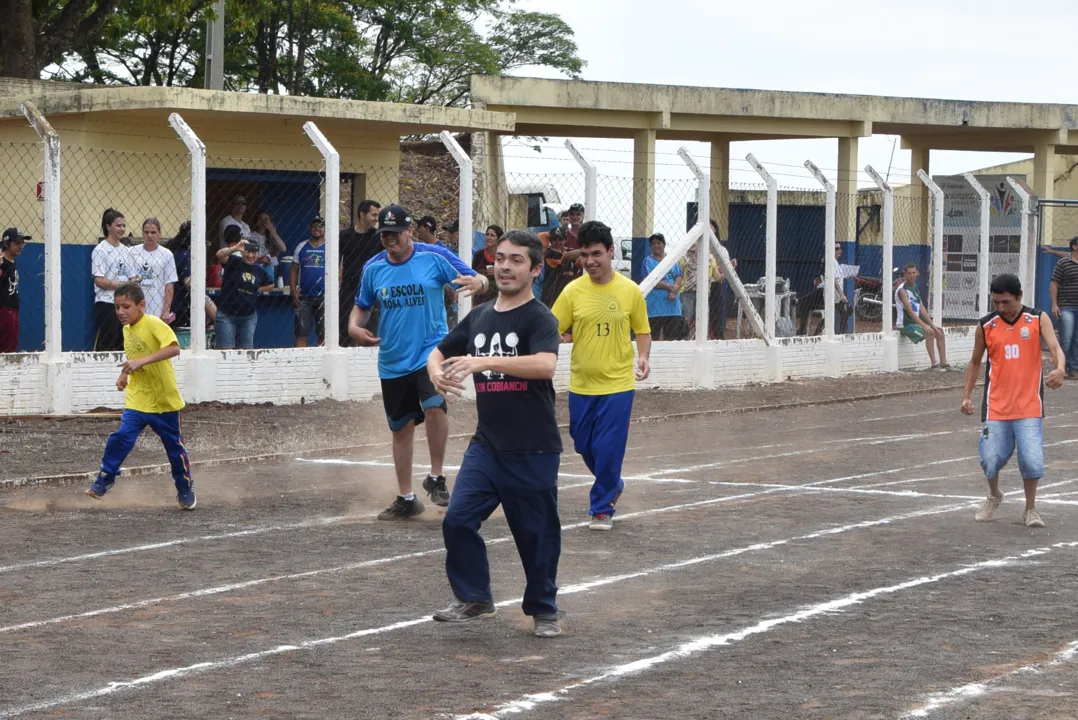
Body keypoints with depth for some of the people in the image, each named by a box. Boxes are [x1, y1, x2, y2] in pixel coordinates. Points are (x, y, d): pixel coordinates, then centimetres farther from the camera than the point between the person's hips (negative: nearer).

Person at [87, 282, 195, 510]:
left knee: (174, 446, 8)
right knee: (121, 436, -13)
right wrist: (125, 374, 10)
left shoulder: (153, 324, -18)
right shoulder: (127, 329, 5)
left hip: (163, 400, -5)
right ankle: (105, 478, 1)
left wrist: (142, 361, -39)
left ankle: (185, 489, 24)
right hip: (136, 399, 5)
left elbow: (174, 348, -34)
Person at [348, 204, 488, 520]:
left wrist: (477, 282, -32)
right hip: (393, 361, 4)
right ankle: (406, 499, 22)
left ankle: (436, 477, -8)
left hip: (431, 350, -4)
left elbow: (478, 279, -8)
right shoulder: (373, 267, 4)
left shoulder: (434, 256, -7)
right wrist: (355, 327, -6)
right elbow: (361, 307, 16)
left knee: (434, 406, -27)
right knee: (401, 428, 10)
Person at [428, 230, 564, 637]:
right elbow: (439, 352, 21)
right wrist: (437, 372, -4)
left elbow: (546, 364, -29)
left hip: (533, 451, -5)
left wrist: (484, 361, -35)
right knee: (458, 519, -5)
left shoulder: (539, 318, -10)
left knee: (536, 531, 4)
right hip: (486, 446, 5)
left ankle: (543, 610, 21)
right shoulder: (479, 317, 10)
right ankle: (474, 599, 9)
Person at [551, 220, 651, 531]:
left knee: (609, 448, -6)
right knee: (585, 446, 12)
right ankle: (612, 483, 40)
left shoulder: (630, 290, -2)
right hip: (581, 385, 2)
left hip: (617, 383, -2)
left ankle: (602, 508, 10)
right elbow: (553, 330, 0)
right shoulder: (573, 291, -2)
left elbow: (643, 330, 7)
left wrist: (643, 356, -10)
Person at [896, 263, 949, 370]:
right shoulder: (902, 290, -15)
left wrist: (932, 324, 4)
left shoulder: (915, 287, 13)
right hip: (905, 325, -9)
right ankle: (934, 364, -27)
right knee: (929, 332, -27)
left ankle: (943, 363, 4)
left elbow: (922, 308, 12)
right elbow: (909, 311, -23)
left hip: (916, 322, 9)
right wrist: (924, 325, -29)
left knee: (939, 332, 3)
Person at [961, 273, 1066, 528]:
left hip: (1029, 406, -2)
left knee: (1031, 459, -11)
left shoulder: (1038, 319, -3)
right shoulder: (986, 326, 2)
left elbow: (1055, 347, -16)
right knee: (991, 458, -1)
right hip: (996, 407, 2)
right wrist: (967, 395, 8)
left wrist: (1060, 368, -38)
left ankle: (1030, 509, 12)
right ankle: (994, 496, 32)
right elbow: (975, 362, 14)